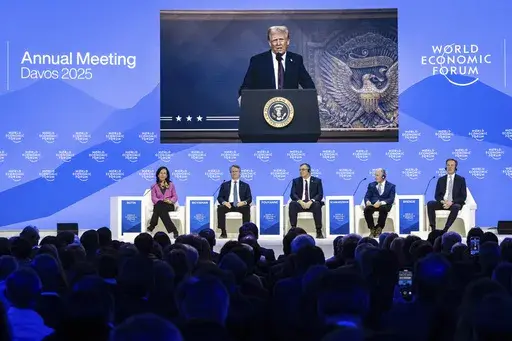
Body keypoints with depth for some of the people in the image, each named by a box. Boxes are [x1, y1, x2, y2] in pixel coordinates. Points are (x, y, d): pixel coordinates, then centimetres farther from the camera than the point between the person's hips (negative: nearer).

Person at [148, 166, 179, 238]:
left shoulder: (171, 185, 17)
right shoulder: (154, 187, 15)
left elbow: (175, 196, 10)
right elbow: (154, 198, 2)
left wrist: (170, 201, -14)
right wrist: (162, 201, -18)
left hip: (169, 206, 0)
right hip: (159, 206, 0)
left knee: (159, 206, -37)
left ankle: (151, 227, -40)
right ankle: (173, 230, -45)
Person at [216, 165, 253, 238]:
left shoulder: (245, 185, 18)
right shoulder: (224, 185, 18)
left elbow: (249, 199, 9)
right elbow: (219, 197, 11)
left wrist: (244, 202, -15)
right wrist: (224, 202, -14)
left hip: (240, 205, 0)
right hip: (228, 205, 1)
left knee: (247, 208, -35)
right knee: (220, 208, -33)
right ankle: (223, 232, -31)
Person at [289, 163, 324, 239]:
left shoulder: (317, 181, 9)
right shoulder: (296, 181, 12)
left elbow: (320, 195, -2)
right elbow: (292, 194, 2)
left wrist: (311, 201, -21)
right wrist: (300, 201, -19)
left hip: (312, 204, -1)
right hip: (300, 203, 1)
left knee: (317, 205, -36)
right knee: (292, 204, -32)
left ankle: (319, 232, -33)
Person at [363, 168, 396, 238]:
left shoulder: (391, 186, 10)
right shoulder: (371, 185, 20)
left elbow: (391, 199, -3)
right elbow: (367, 196, 12)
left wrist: (381, 203, -22)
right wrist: (367, 201, -15)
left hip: (384, 205, -2)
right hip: (373, 204, 2)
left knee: (383, 209, -39)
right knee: (367, 209, -33)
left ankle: (379, 230, -24)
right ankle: (372, 230, -19)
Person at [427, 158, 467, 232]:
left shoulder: (461, 179, 5)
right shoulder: (441, 179, 13)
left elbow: (463, 196, -1)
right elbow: (437, 195, 11)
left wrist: (452, 202, -17)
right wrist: (442, 201, -13)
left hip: (455, 204, -3)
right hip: (442, 203, 3)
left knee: (455, 207, -39)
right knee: (430, 204, -26)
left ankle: (445, 230, -39)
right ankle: (433, 228, -31)